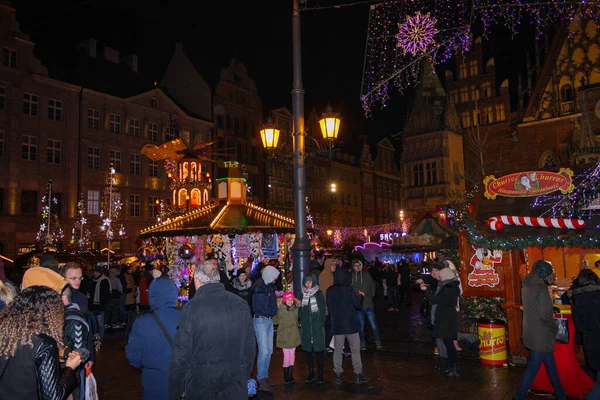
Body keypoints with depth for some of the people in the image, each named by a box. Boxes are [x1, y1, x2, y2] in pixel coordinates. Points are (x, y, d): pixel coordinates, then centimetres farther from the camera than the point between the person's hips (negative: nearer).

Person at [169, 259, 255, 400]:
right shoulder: (241, 304, -4)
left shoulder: (191, 308, -15)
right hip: (236, 384, 3)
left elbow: (181, 354, -12)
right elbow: (250, 346, 3)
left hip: (201, 383, -3)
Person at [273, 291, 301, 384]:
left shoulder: (296, 308, 2)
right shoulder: (280, 309, -8)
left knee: (292, 355, 8)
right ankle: (286, 377, 10)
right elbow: (275, 320, -2)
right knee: (286, 355, -5)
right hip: (284, 336, -3)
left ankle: (290, 375, 20)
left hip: (293, 336, 3)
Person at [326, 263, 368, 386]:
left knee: (338, 350, 11)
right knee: (355, 349, 9)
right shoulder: (349, 291, -15)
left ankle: (338, 375, 12)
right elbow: (358, 304, -6)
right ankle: (358, 375, 13)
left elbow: (329, 306, 7)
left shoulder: (329, 291, -3)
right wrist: (361, 296, 12)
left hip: (336, 325, 4)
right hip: (350, 324, -3)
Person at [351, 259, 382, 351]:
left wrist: (371, 296, 6)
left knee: (373, 323, 1)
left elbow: (372, 286, 11)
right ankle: (362, 342, 23)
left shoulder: (366, 275, 1)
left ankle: (377, 341, 14)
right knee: (361, 325, 9)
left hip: (368, 304, 0)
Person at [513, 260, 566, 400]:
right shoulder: (540, 289, -20)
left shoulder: (527, 287, 7)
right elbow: (544, 315, -21)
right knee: (532, 368, 1)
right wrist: (554, 329, -6)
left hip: (532, 333, 9)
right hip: (540, 336, -9)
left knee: (551, 364, 19)